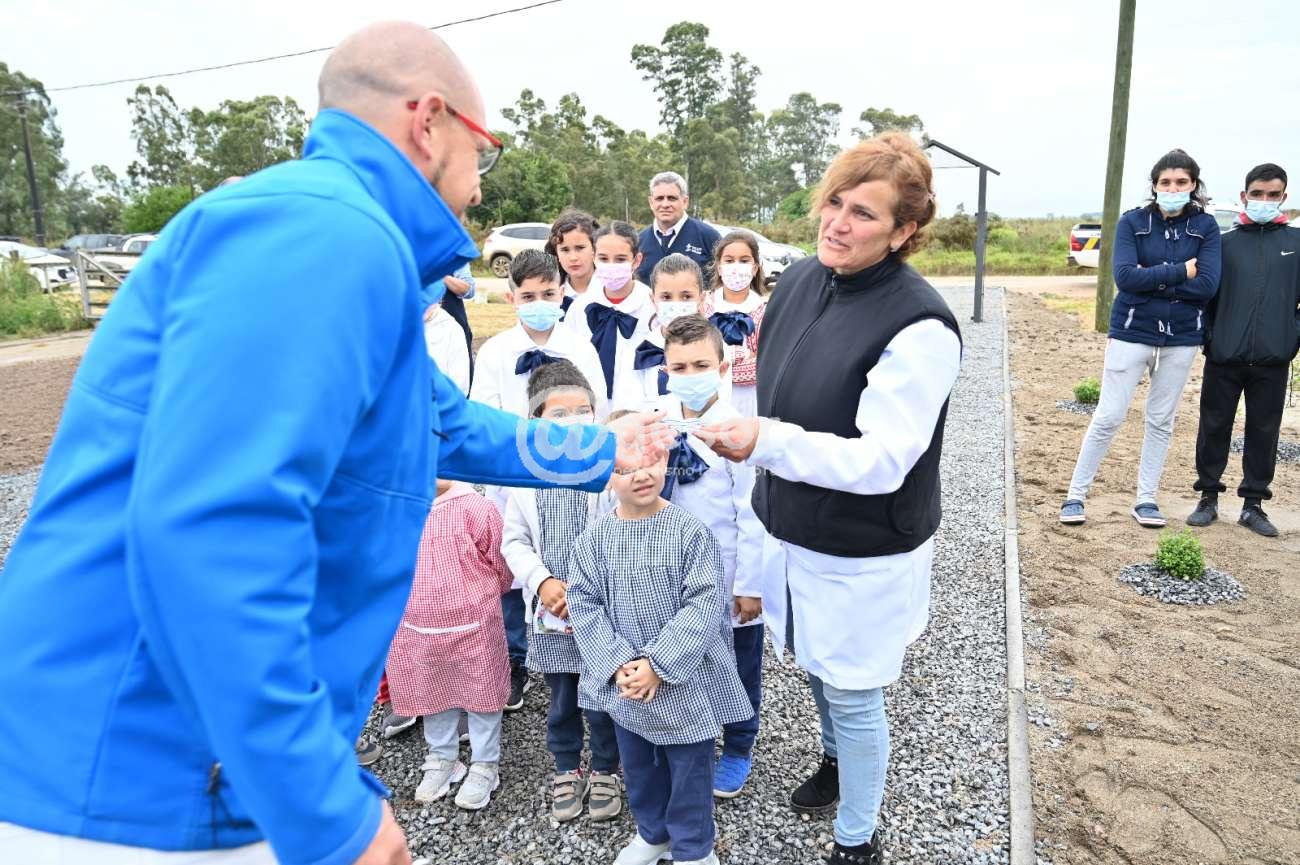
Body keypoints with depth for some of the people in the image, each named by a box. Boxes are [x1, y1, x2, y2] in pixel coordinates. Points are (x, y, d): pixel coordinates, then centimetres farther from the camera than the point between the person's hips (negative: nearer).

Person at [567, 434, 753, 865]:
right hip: (623, 682, 3)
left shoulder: (690, 531, -15)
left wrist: (658, 664, -20)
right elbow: (583, 605, -5)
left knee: (690, 768, 13)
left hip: (684, 678, -3)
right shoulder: (594, 537, -6)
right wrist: (617, 665, -16)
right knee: (638, 765, 22)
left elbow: (704, 605, -17)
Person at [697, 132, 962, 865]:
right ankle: (837, 759, 57)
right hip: (794, 531, 7)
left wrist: (765, 442, -40)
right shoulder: (801, 279, -3)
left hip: (864, 555, -7)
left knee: (852, 693, 10)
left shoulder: (920, 325, -26)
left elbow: (882, 461, -29)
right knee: (816, 667, 27)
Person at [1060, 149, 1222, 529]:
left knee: (1161, 421, 10)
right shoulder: (1132, 222, -3)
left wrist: (1150, 280, -14)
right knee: (1108, 417, -2)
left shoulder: (1205, 226, 0)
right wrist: (1180, 273, -15)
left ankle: (1146, 499, 21)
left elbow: (1208, 285, -12)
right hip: (1131, 333, -2)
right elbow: (1124, 276, -17)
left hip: (1181, 338, 2)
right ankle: (1075, 495, 8)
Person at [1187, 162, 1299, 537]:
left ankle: (1254, 504, 19)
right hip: (1224, 360, 0)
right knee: (1214, 429, 5)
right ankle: (1208, 497, 19)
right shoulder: (1224, 243, 5)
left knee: (1264, 432, 8)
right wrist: (1209, 338, -1)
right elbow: (1205, 295, 6)